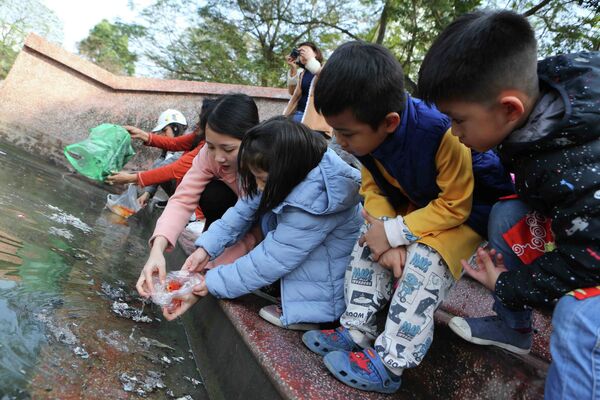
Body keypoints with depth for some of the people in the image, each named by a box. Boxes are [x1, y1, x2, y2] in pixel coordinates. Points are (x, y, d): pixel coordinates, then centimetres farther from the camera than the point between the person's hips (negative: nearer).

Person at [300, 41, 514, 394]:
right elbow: (374, 190, -8)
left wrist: (394, 233, -29)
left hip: (469, 207, -6)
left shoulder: (441, 133, -38)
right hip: (416, 203, 7)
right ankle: (357, 332, 3)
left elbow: (455, 206, -29)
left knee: (423, 261, -25)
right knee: (370, 244, -6)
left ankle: (388, 363, -15)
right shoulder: (368, 133, -18)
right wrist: (387, 235, -24)